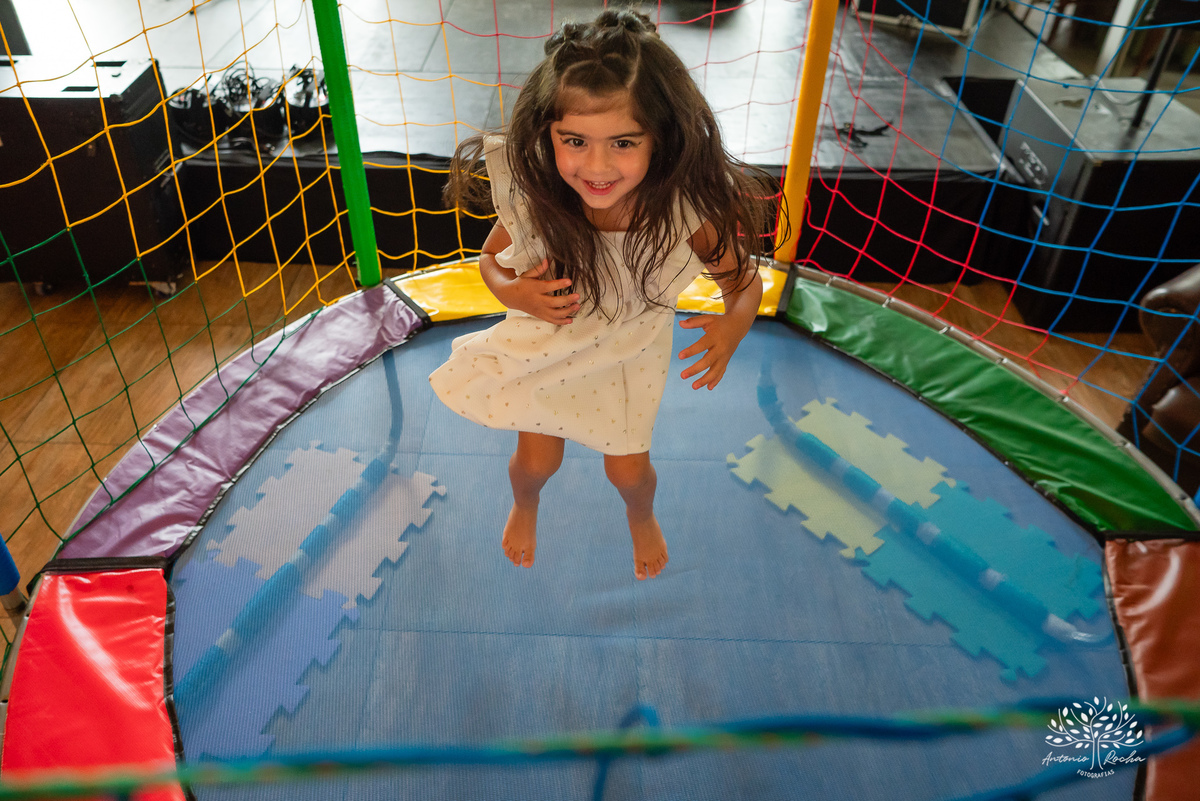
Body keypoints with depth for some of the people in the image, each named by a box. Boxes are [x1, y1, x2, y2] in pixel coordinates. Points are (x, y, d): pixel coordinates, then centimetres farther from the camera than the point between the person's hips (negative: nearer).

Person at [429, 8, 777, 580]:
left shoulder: (691, 211, -35)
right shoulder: (534, 200, -33)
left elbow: (744, 281, -19)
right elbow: (492, 258, -12)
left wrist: (734, 325, -41)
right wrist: (512, 292, -35)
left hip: (631, 348, 0)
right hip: (549, 343, 0)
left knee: (627, 469, 13)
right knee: (537, 458, 14)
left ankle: (641, 515, 55)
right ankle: (524, 506, 55)